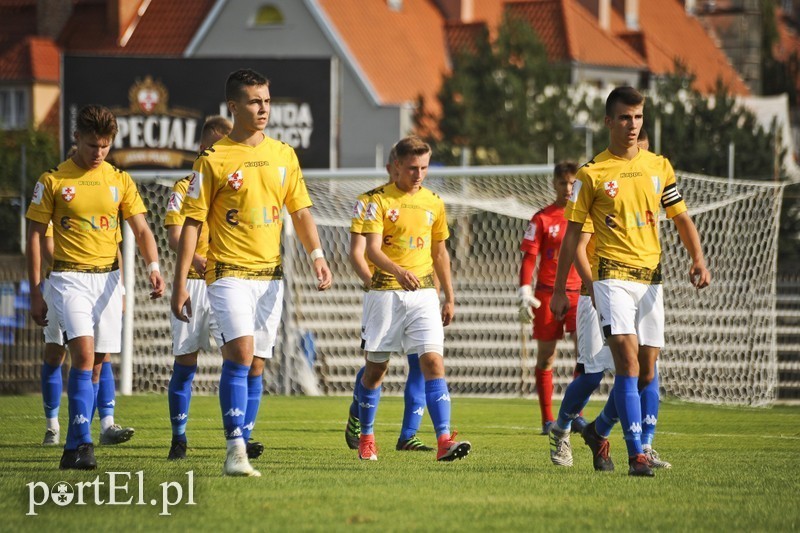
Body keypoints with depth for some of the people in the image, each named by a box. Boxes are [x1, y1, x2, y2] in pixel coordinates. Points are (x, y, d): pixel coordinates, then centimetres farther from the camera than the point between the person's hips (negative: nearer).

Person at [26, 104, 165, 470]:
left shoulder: (120, 181, 9)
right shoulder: (53, 180, 0)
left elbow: (141, 230, 4)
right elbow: (35, 235, 2)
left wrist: (153, 267, -15)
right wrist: (35, 292, -2)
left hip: (109, 278, 4)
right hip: (70, 278, -4)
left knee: (94, 363, 5)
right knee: (84, 355, -20)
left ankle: (74, 448, 13)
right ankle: (83, 444, -22)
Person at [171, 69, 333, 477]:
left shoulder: (284, 155, 9)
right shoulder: (213, 160, -5)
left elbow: (300, 212, 15)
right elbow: (192, 223, -4)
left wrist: (316, 255, -2)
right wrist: (180, 283, -8)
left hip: (270, 275, 5)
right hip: (229, 272, -5)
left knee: (253, 365, 7)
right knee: (239, 353, -19)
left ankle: (241, 446, 15)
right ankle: (235, 450, -20)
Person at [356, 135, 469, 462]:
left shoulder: (434, 203, 11)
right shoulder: (379, 199, -4)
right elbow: (372, 248, -15)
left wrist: (449, 297, 19)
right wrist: (398, 271, -33)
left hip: (424, 292, 3)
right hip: (385, 291, -3)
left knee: (433, 362, -13)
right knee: (376, 368, 6)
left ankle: (444, 441, -22)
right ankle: (366, 438, 24)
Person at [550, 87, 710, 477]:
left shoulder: (659, 167, 10)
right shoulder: (592, 173, -1)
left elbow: (681, 219, 15)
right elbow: (573, 233, 2)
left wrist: (698, 261, -2)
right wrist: (559, 290, 1)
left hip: (651, 276, 5)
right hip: (613, 275, -5)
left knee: (647, 370, 6)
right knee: (628, 360, -18)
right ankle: (636, 454, -21)